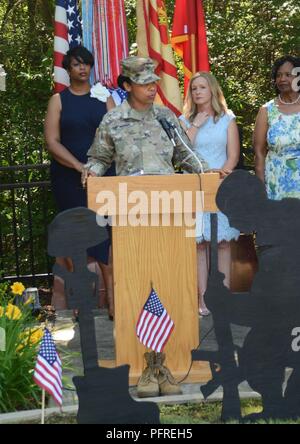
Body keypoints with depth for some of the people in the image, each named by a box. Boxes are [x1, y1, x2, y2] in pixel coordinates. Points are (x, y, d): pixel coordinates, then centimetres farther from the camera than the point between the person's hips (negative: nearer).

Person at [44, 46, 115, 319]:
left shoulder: (104, 97, 12)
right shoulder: (59, 100, 6)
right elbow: (52, 142, -3)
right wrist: (80, 167, -16)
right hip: (69, 177, -1)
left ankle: (112, 297, -5)